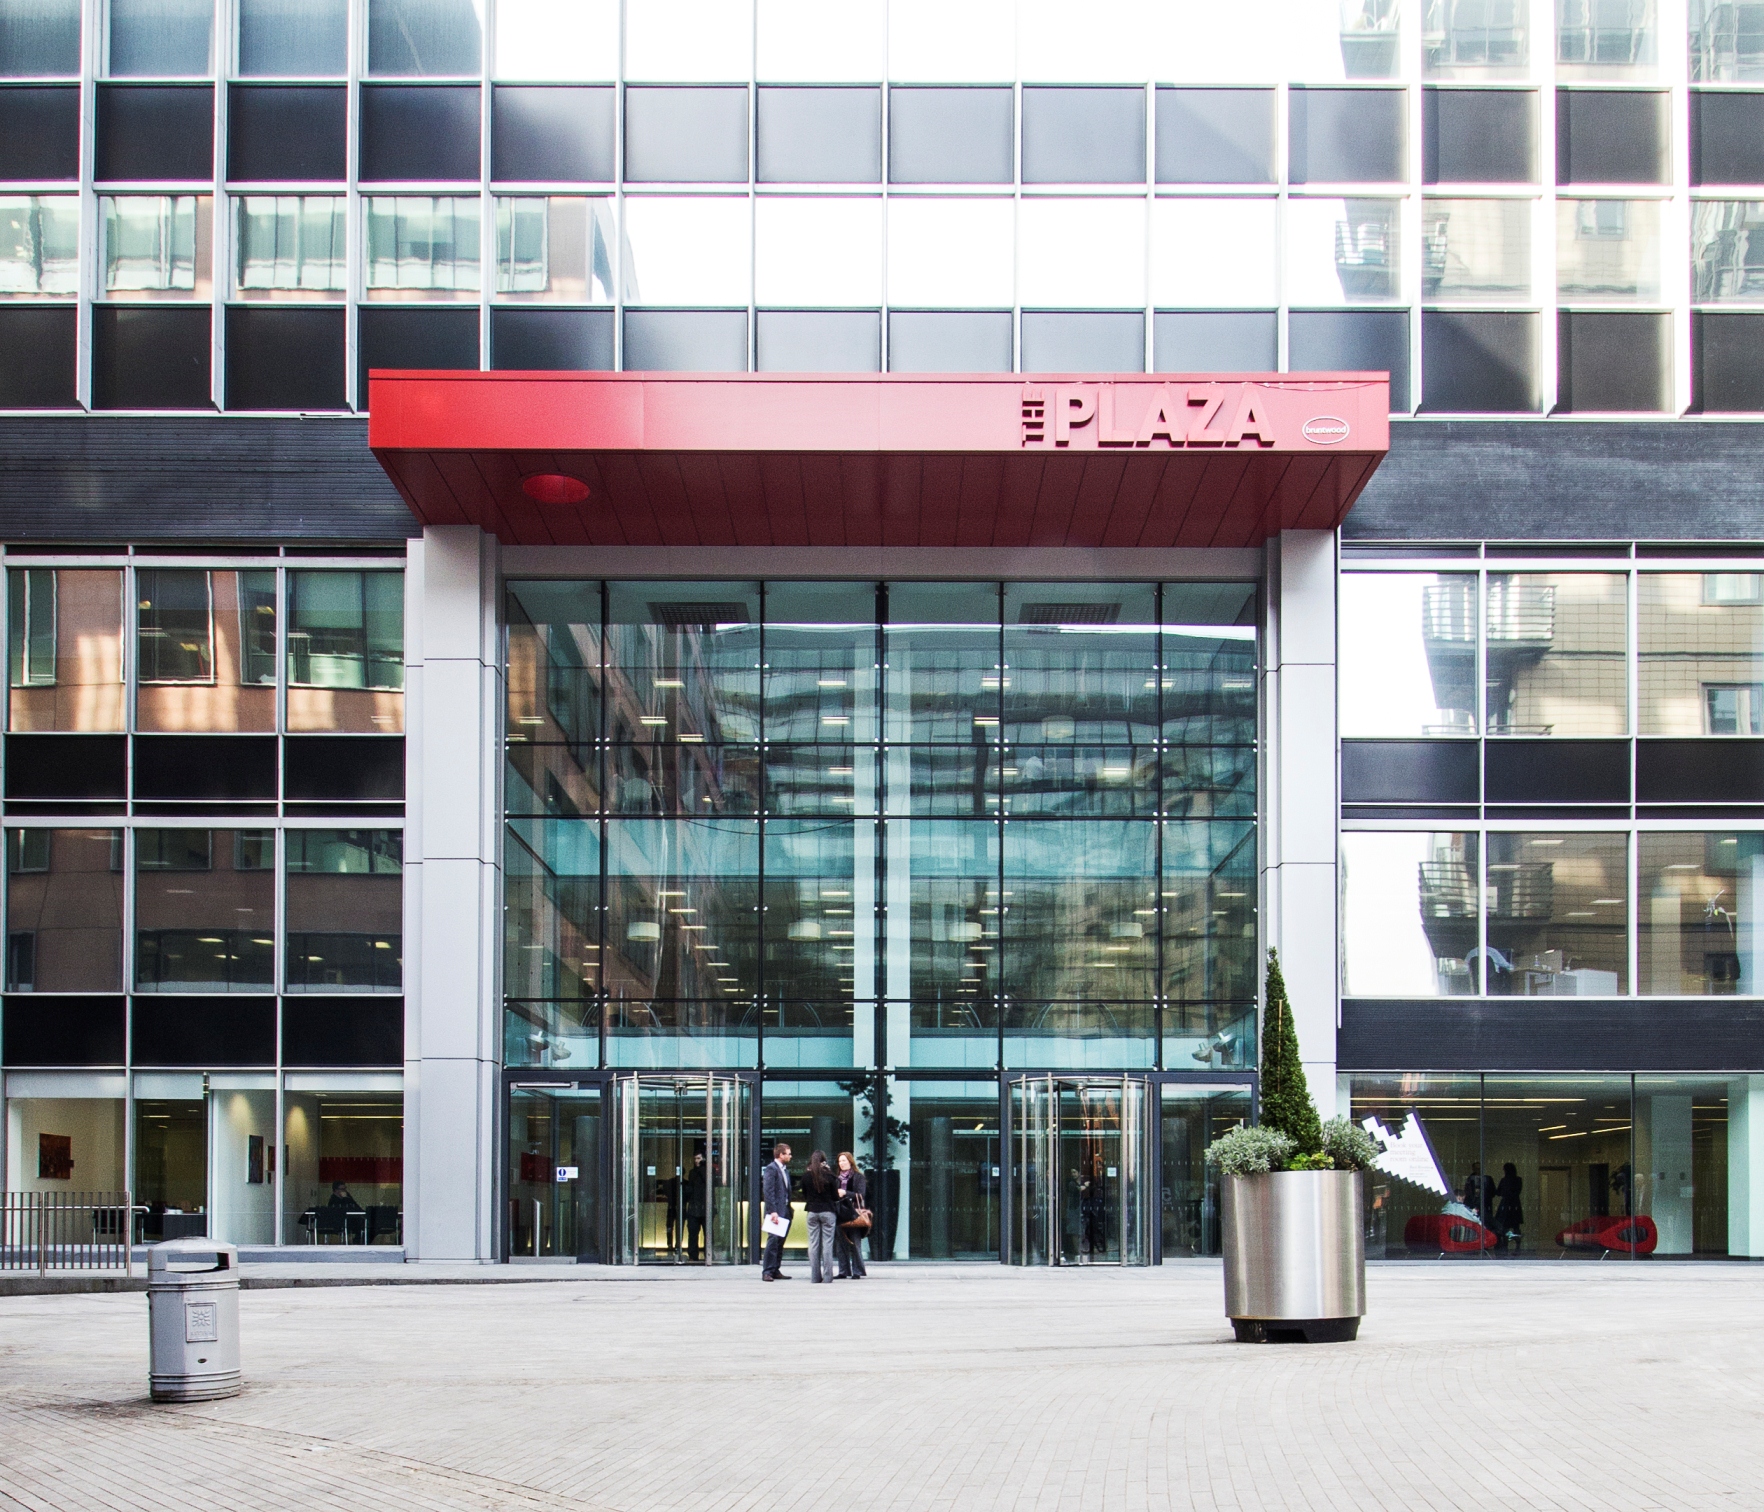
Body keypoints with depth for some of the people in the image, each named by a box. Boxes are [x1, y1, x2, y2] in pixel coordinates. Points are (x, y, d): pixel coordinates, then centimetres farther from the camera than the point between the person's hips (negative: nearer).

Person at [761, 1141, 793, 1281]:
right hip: (776, 1211, -8)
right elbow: (769, 1191, -15)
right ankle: (767, 1271, -11)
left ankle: (775, 1270, 12)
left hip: (784, 1211, 8)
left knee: (780, 1242, 8)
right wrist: (772, 1211, -21)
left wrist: (789, 1209, 12)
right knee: (773, 1240, -11)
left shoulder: (785, 1170, 19)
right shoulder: (771, 1168, -8)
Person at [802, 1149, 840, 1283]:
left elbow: (804, 1196, 6)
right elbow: (835, 1197, -4)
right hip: (828, 1212, -2)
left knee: (813, 1244, 6)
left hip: (812, 1212, 2)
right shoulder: (829, 1177, -9)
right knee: (827, 1244, 1)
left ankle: (814, 1276, 5)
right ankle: (827, 1276, -1)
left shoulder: (806, 1177, -1)